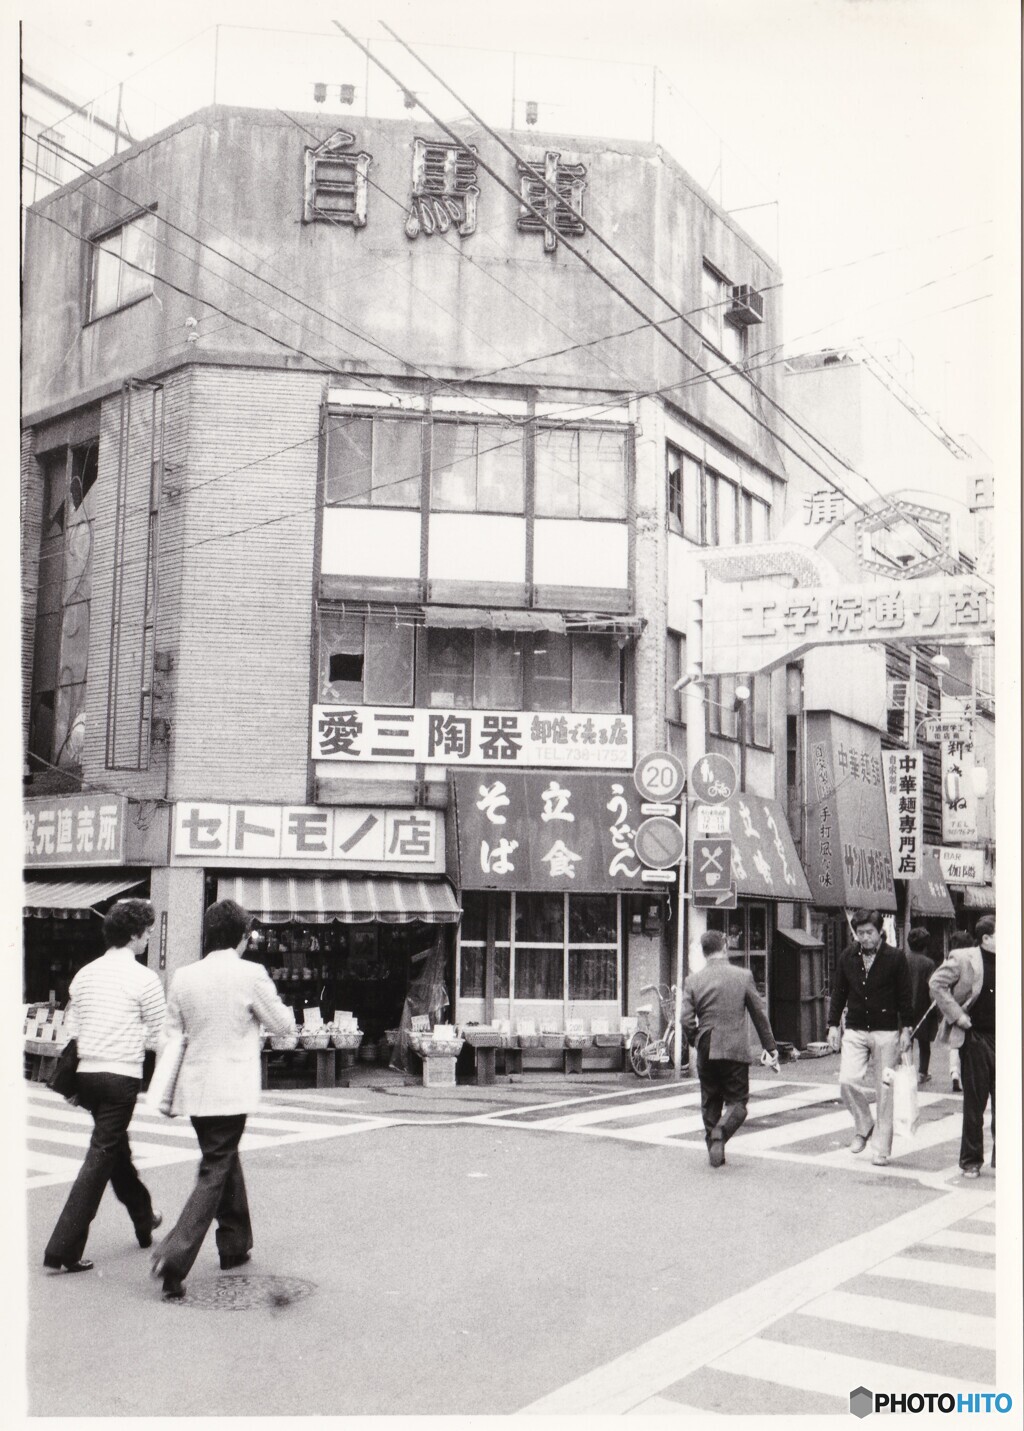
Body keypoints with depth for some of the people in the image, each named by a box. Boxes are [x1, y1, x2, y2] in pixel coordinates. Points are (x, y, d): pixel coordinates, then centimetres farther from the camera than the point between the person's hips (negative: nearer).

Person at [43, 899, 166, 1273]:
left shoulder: (85, 974, 8)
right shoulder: (144, 979, -10)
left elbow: (71, 1031, 12)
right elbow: (158, 1039, -6)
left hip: (86, 1073, 7)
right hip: (121, 1077, -7)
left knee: (117, 1149, 21)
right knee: (100, 1158, -3)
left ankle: (144, 1220, 40)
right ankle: (62, 1250, -4)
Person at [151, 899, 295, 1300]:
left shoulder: (183, 977, 2)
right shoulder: (251, 974, -12)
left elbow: (171, 1037, 8)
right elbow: (283, 1025, -2)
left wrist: (165, 1094, 19)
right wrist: (279, 1007, 19)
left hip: (194, 1087, 6)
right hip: (231, 1089, -6)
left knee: (224, 1160, 22)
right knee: (214, 1172, -1)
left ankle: (235, 1244, 33)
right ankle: (175, 1257, -14)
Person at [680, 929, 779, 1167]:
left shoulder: (693, 980, 0)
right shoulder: (743, 976, -2)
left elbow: (686, 1020, -5)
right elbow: (759, 1014, 3)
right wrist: (771, 1047, 12)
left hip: (706, 1052, 2)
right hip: (735, 1050, -2)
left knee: (710, 1103, 16)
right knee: (737, 1101, 6)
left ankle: (714, 1151, 16)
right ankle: (720, 1132, -20)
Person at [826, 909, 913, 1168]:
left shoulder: (895, 958, -5)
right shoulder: (847, 957, 4)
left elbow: (905, 997, 0)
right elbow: (839, 992, 11)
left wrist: (906, 1029, -5)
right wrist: (833, 1025, 6)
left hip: (886, 1032, -2)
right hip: (855, 1031, 2)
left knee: (884, 1090, 1)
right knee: (847, 1081, -13)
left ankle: (880, 1149, 11)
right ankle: (863, 1127, 13)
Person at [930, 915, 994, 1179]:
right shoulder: (963, 959, -9)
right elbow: (936, 984, -10)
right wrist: (956, 1015, -13)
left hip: (1002, 1038, 4)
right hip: (975, 1038, -4)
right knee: (974, 1104, 4)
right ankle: (970, 1161, 15)